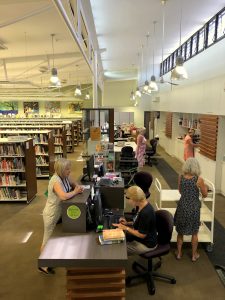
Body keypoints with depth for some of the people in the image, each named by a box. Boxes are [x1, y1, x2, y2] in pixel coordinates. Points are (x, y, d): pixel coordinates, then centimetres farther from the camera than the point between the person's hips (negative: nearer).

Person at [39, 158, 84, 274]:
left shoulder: (65, 177, -4)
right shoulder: (56, 180, -31)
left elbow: (75, 184, 11)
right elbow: (64, 196, -45)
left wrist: (79, 187, -13)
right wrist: (75, 192, -26)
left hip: (60, 212, 8)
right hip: (52, 214, -8)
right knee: (48, 239, 8)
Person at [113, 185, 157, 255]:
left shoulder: (145, 213, -32)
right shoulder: (143, 205, -3)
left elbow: (142, 235, -25)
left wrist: (126, 228, -18)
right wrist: (128, 223, 1)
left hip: (146, 244, -9)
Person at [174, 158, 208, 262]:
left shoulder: (181, 177, -8)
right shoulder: (199, 179, -17)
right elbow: (204, 195, -3)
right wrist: (205, 188, 16)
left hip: (182, 207, 2)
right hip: (194, 208, -2)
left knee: (180, 231, 19)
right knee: (194, 233, 18)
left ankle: (179, 253, 31)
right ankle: (194, 255, 32)